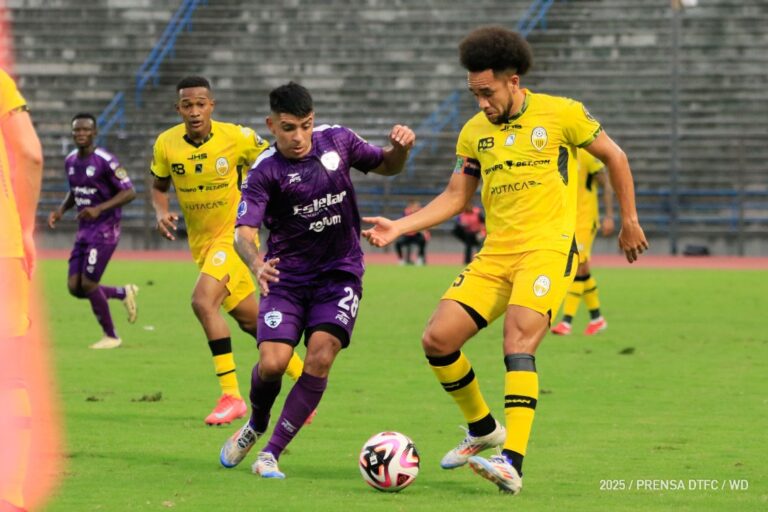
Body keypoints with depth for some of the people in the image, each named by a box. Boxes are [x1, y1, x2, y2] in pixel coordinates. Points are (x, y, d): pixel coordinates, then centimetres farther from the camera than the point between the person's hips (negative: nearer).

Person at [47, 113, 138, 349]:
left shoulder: (105, 161, -17)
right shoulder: (70, 161, 7)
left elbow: (129, 192, -16)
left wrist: (99, 209, -26)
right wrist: (61, 210, 4)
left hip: (105, 230, -8)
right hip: (84, 231, 8)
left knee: (88, 284, -10)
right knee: (74, 287, 1)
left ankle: (110, 336, 9)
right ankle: (124, 293, 25)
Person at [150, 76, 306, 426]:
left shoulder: (237, 138, -15)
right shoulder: (166, 144, -6)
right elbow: (159, 185, 10)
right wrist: (161, 212, -8)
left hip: (235, 231, -5)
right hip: (201, 240, 5)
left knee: (203, 300, -26)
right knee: (250, 320, 12)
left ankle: (231, 395, -21)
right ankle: (303, 377, 32)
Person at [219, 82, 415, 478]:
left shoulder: (336, 140, -2)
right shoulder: (264, 171, -14)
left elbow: (385, 166, 15)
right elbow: (244, 232, -24)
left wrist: (400, 148, -9)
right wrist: (256, 265, -46)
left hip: (340, 272, 2)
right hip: (288, 278, -2)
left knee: (320, 358, -18)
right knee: (272, 363, -16)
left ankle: (271, 453, -9)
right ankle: (255, 425, 20)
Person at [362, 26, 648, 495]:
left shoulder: (561, 114, -3)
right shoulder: (474, 132, 10)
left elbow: (614, 157, 9)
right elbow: (455, 197, 15)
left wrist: (630, 221, 12)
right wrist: (400, 227, 2)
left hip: (549, 248, -6)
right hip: (495, 253, 6)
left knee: (518, 336, -28)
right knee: (438, 339, -7)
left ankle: (513, 463, -35)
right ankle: (483, 429, 19)